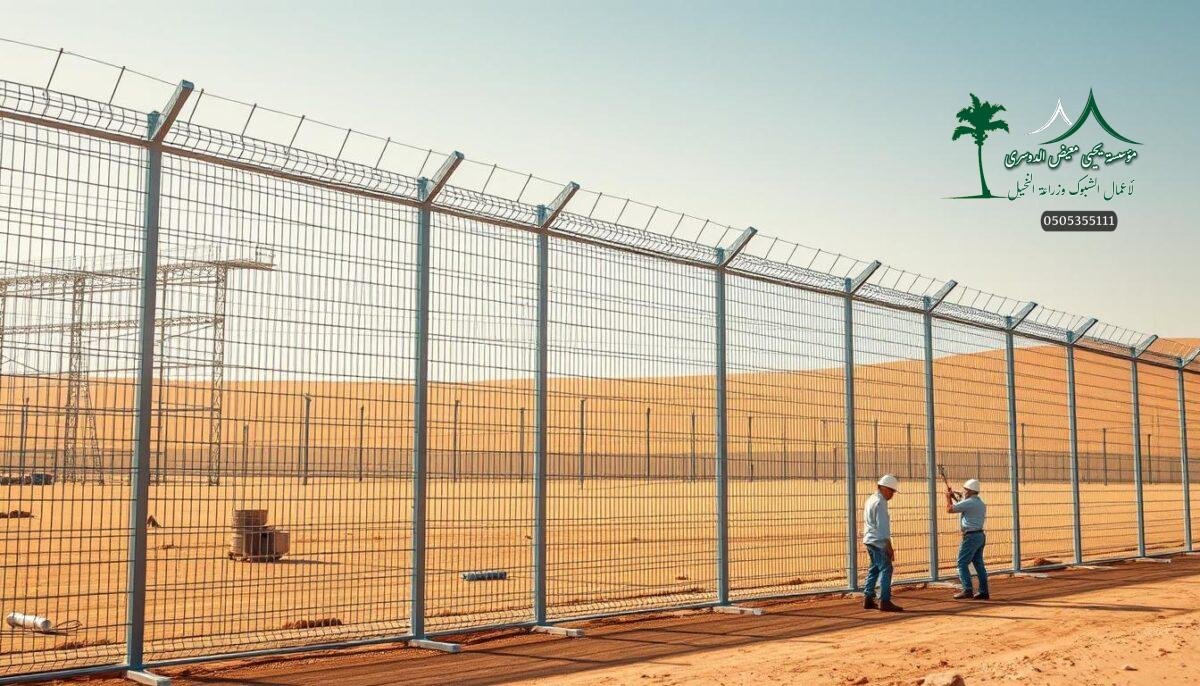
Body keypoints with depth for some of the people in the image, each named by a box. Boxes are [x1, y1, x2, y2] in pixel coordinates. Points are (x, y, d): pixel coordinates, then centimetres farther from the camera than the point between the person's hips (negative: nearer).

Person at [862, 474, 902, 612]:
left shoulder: (871, 500, 16)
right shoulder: (880, 502, -15)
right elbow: (883, 527, -20)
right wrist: (889, 547, -19)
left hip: (869, 540, 10)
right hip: (879, 542, -10)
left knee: (874, 569, 15)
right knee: (886, 569, -8)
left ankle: (868, 599, 16)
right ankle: (884, 601, -11)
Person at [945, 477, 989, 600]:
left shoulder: (968, 502, -14)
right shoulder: (981, 503, 14)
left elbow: (949, 509, -9)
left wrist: (948, 497, 8)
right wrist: (954, 497, 30)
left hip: (971, 536, -9)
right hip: (980, 536, 9)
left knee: (962, 563, -7)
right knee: (979, 563, 11)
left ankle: (967, 590, -13)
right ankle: (983, 592, 11)